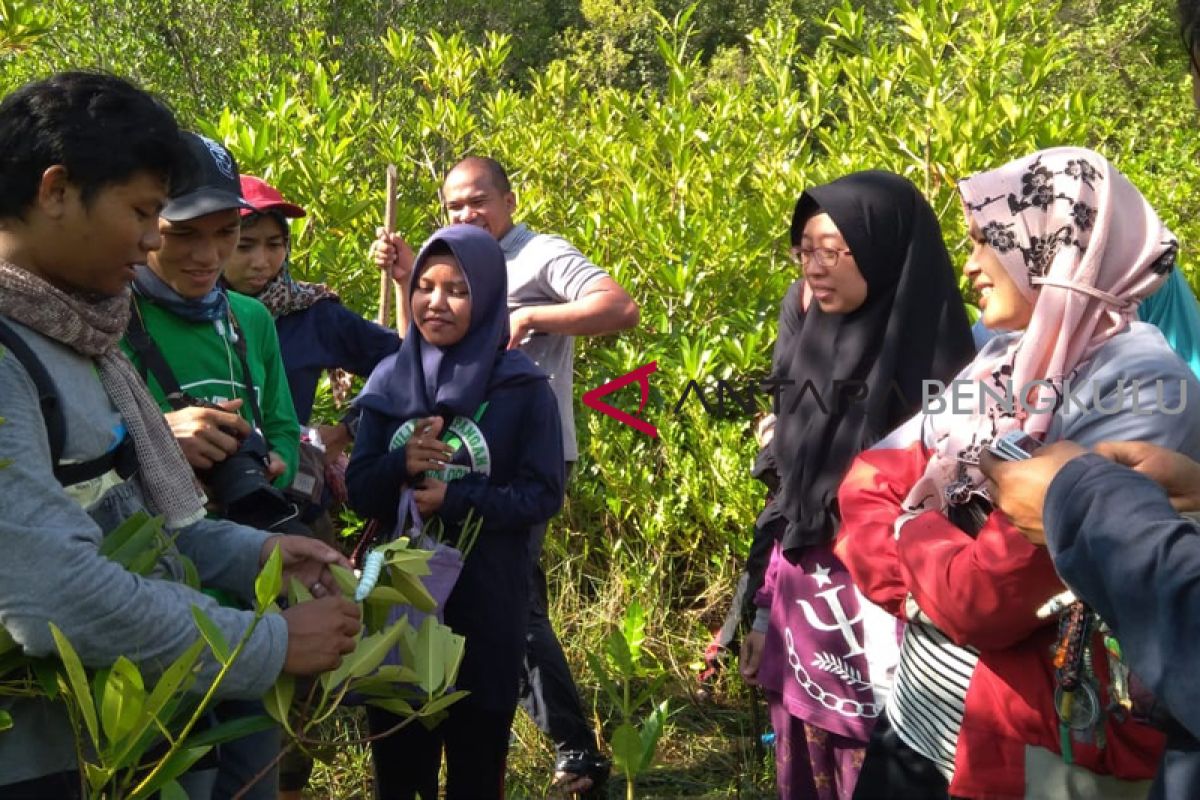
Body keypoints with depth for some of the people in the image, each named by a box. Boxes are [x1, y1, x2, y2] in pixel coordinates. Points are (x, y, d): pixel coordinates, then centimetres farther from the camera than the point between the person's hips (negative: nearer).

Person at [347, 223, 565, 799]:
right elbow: (357, 491, 1)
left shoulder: (522, 388, -6)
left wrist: (456, 501, -19)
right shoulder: (389, 381, 3)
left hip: (486, 603, -2)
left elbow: (544, 494, -9)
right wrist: (400, 465, -19)